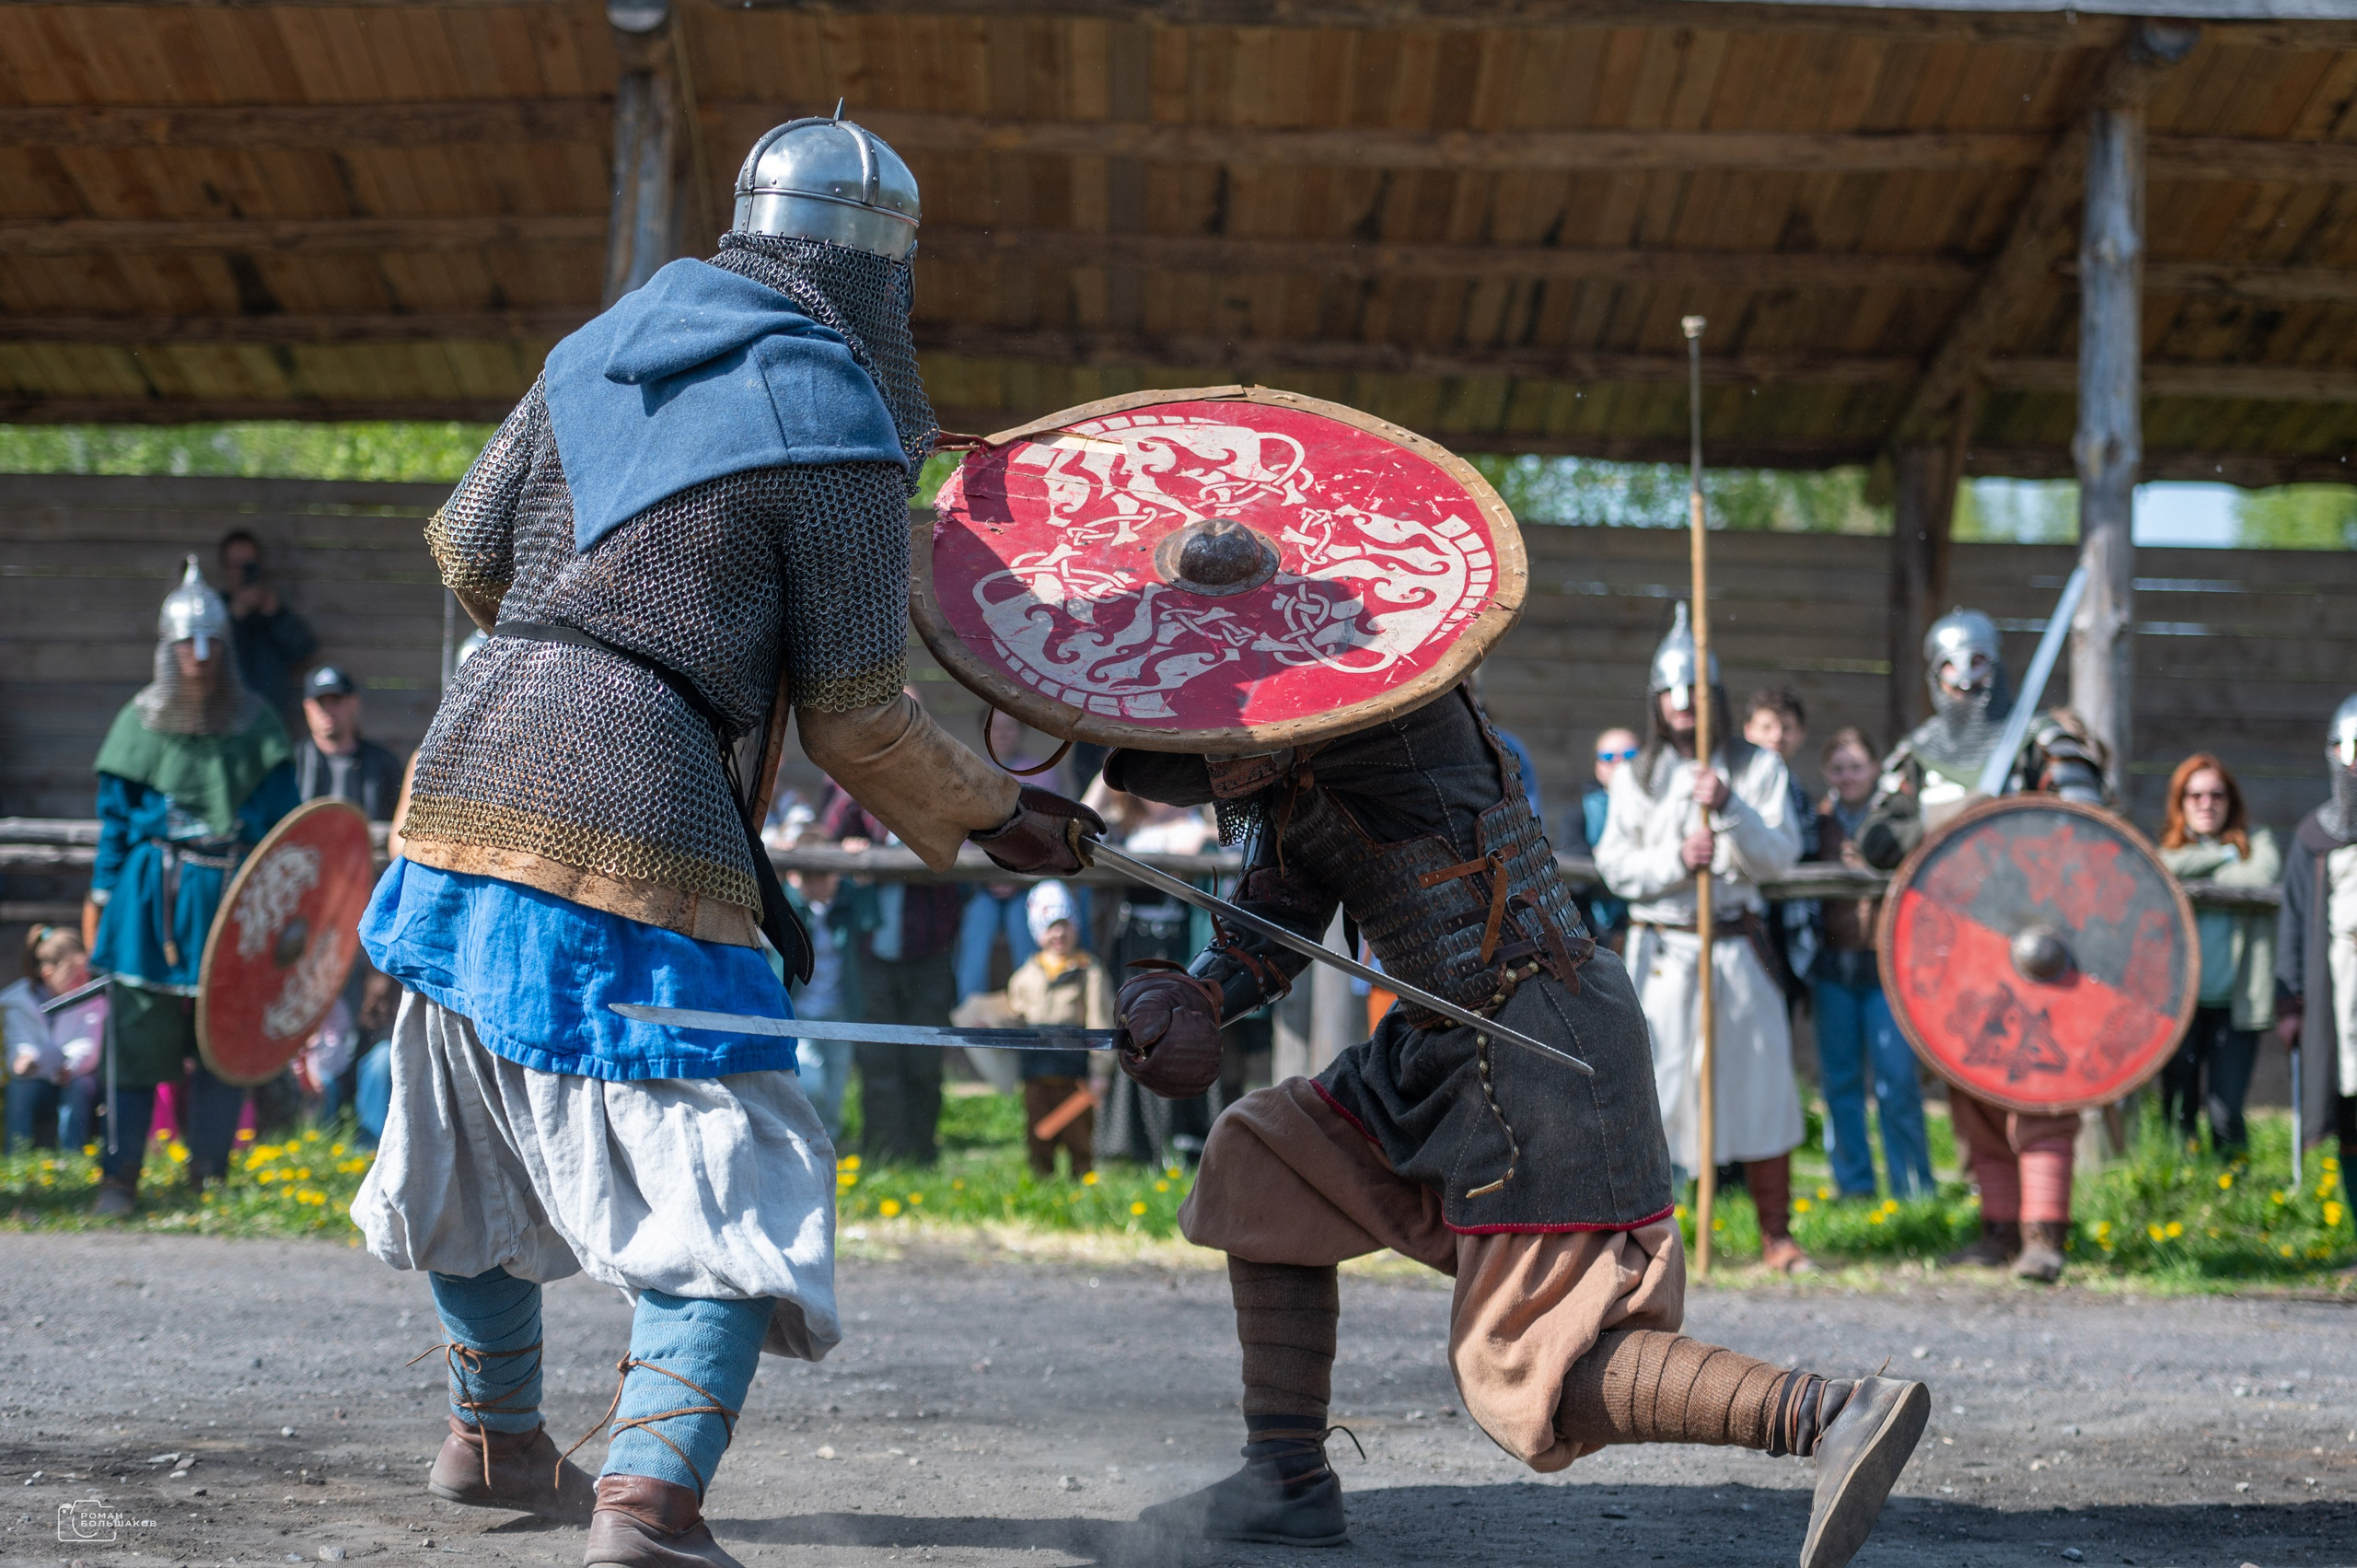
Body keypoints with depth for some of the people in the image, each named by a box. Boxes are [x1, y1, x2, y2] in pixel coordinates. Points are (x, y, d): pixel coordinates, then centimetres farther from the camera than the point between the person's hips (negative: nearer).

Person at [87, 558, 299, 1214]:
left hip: (231, 902, 1)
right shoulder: (141, 722, 6)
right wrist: (103, 896, 5)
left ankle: (211, 1177, 13)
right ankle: (118, 1179, 3)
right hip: (152, 900, -1)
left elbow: (283, 817, 9)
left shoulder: (256, 724, 7)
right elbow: (114, 818, 9)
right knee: (139, 1036, -2)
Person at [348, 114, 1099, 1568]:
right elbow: (857, 719, -4)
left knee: (485, 1130, 23)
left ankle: (494, 1435, 40)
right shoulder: (836, 434, -6)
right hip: (634, 838, -7)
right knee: (725, 1174, -2)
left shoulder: (598, 354, 12)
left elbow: (469, 550, 18)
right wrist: (993, 816, 13)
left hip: (471, 782, 7)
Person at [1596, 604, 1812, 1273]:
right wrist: (1676, 860, -12)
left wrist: (1728, 811, -17)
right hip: (1662, 948, 0)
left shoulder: (1758, 767, 6)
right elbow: (1615, 866, 4)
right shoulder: (1637, 777, 10)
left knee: (1761, 1080, 0)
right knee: (1654, 1077, -6)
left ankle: (1776, 1236, 9)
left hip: (1737, 945, 0)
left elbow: (1779, 856, -3)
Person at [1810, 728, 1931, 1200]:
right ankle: (1853, 1185, 12)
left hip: (1886, 963, -3)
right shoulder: (1819, 822, 11)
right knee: (1840, 1079, 4)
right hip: (1833, 966, 3)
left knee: (1896, 1080, -6)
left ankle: (1913, 1187, 2)